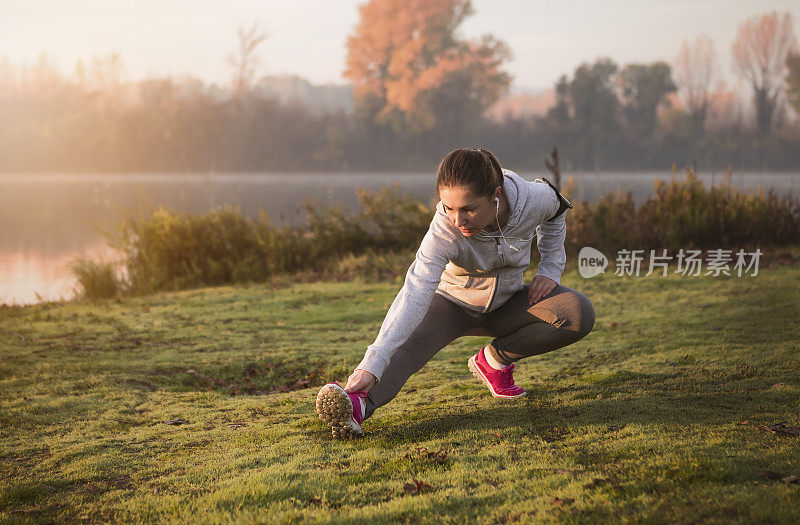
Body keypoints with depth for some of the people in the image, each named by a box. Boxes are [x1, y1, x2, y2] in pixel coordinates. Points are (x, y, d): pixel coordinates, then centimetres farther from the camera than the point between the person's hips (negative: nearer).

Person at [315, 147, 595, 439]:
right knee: (411, 345, -35)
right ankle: (358, 405, -63)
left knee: (580, 314, -22)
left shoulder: (531, 199, -26)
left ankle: (494, 358, -5)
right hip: (452, 301, -3)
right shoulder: (444, 231, -35)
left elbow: (554, 210, 1)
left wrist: (550, 269, -8)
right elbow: (415, 295, -46)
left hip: (505, 302, 4)